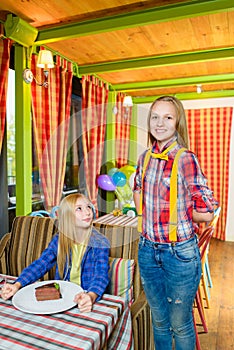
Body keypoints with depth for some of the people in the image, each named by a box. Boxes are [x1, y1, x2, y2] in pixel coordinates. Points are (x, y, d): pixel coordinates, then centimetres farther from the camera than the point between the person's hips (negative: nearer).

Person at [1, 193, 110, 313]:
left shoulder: (100, 244, -11)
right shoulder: (59, 240, 0)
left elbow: (101, 276, -21)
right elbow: (40, 265, -2)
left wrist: (91, 297, -42)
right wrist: (17, 285, -19)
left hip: (87, 299, -3)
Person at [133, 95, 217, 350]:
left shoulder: (186, 159, -16)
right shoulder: (145, 157, 2)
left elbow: (206, 213, -16)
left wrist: (176, 214, -5)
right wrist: (147, 215, 6)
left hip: (179, 252, -5)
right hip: (148, 250, 5)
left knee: (180, 324, 16)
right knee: (159, 320, 23)